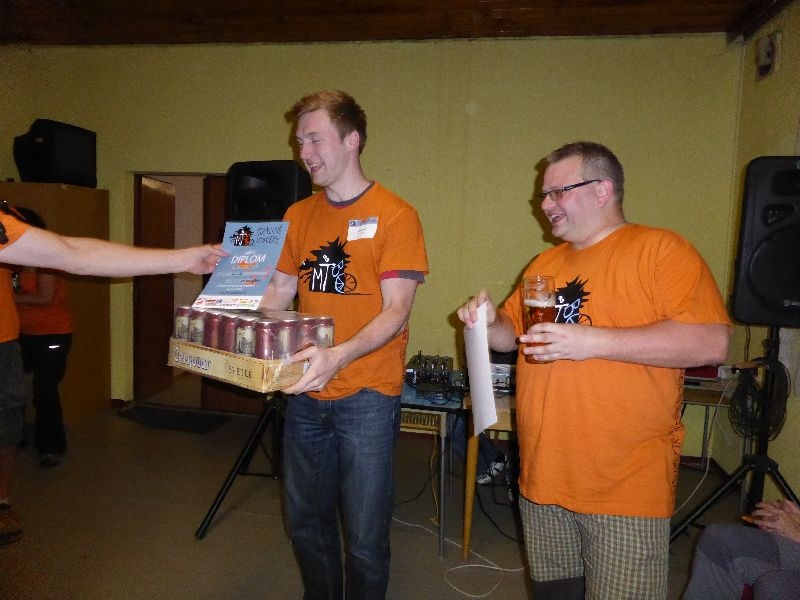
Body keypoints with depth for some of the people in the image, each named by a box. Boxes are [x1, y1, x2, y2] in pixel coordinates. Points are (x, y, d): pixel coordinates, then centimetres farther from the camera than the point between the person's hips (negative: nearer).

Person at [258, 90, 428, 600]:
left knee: (364, 537, 7)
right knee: (306, 521, 20)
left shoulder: (394, 215, -9)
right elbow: (277, 295, 12)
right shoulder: (299, 216, 8)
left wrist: (340, 355, -31)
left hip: (367, 398, -5)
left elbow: (396, 312, -15)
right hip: (306, 395, 6)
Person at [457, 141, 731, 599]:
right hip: (542, 477, 6)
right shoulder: (545, 263, 12)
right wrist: (489, 321, -1)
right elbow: (511, 334, 22)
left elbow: (712, 342, -19)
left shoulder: (660, 249, -7)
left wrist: (592, 341, -24)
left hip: (626, 489, -6)